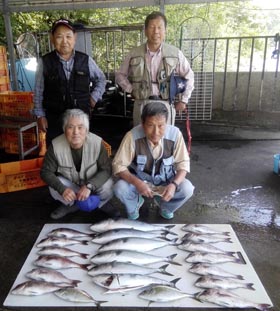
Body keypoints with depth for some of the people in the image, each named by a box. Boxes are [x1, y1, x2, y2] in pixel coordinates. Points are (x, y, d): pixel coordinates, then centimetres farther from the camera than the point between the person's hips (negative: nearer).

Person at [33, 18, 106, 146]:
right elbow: (38, 92, 3)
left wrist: (94, 97, 5)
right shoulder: (44, 62, -4)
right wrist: (40, 115, 2)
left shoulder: (86, 60, -1)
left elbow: (101, 79, 17)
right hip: (54, 119, -1)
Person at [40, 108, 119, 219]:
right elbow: (46, 172, -17)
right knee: (54, 187, -27)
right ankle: (70, 205, 7)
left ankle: (102, 203, 8)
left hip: (92, 184, -1)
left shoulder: (97, 142, -26)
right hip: (69, 184, 1)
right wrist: (62, 189, -35)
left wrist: (89, 186, -39)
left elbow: (106, 169, -22)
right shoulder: (56, 146, -24)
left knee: (107, 185, -29)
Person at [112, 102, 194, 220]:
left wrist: (174, 184, -32)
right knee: (119, 188, -28)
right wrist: (137, 183, -37)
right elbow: (118, 165, -22)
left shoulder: (175, 134, -25)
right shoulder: (132, 136, -28)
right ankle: (135, 203, 10)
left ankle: (164, 205, 12)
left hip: (165, 180, 1)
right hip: (139, 179, -1)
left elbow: (183, 163, -14)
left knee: (187, 189, -23)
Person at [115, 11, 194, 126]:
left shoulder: (175, 53, 0)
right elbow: (120, 75, 15)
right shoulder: (134, 53, 2)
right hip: (141, 104, 1)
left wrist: (183, 100, 7)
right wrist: (131, 90, 3)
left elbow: (188, 76, 11)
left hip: (165, 105, -1)